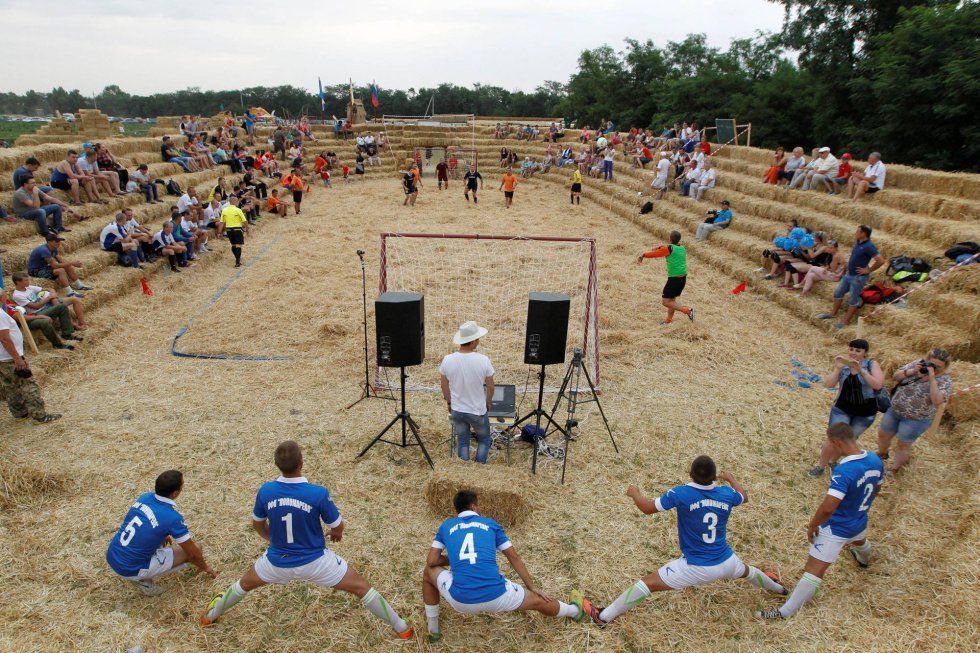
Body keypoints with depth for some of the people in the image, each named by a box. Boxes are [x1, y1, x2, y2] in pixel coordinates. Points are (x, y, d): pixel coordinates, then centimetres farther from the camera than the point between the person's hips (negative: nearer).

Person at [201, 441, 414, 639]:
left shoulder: (265, 491, -17)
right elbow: (338, 527, -11)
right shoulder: (318, 493, -27)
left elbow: (257, 524, 4)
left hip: (277, 562, 3)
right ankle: (401, 628, 17)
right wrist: (336, 533, 14)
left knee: (245, 584, 34)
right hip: (314, 561, -3)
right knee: (361, 587, 10)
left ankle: (211, 616, 55)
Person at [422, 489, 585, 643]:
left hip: (461, 601, 0)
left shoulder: (446, 526, 16)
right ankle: (575, 611, 54)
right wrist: (533, 588, 27)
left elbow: (431, 562, 12)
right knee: (538, 601, 28)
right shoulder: (490, 523, 16)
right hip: (496, 598, 0)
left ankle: (433, 630, 35)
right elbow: (514, 557, 18)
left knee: (428, 572, 29)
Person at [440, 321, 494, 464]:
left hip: (456, 410, 3)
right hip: (478, 411, -2)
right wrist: (487, 403, 10)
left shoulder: (447, 360, -15)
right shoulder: (483, 360, -22)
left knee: (462, 441, 22)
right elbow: (490, 387, -10)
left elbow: (444, 386, -1)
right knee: (484, 440, 24)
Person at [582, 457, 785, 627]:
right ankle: (776, 587, 69)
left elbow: (647, 508, -14)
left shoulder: (681, 494, -22)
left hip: (696, 569, -5)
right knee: (745, 570, 39)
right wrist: (730, 478, 35)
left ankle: (604, 616, 6)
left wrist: (634, 493, 7)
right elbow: (744, 497, 17)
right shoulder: (727, 493, -9)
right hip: (726, 563, 5)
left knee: (647, 582, 3)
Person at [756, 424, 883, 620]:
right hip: (860, 523, 8)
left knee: (814, 570, -4)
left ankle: (786, 611, 2)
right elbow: (876, 488, 11)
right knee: (860, 541, 42)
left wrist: (812, 525, -19)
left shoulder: (844, 471, -35)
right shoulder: (875, 460, -10)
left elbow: (827, 508, -37)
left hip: (835, 529, -8)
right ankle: (863, 559, 76)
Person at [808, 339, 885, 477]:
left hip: (865, 413, 0)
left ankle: (833, 460, 41)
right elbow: (829, 384, -15)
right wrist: (837, 368, -28)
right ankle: (821, 466, 13)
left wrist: (861, 370, -36)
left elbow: (878, 385, -26)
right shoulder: (843, 365, -8)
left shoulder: (872, 364, -12)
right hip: (842, 409, 0)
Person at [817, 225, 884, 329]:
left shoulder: (869, 246, -24)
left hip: (859, 277, -9)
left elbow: (881, 261, -31)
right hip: (849, 274, 9)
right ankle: (833, 313, 32)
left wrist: (868, 270, -22)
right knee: (838, 292, 18)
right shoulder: (858, 242, 3)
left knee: (853, 300, 2)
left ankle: (846, 322, 10)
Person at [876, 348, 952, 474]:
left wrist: (932, 379, -34)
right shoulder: (918, 363, -5)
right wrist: (912, 372, -22)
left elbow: (937, 401, -30)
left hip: (916, 420, -4)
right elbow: (895, 376, -5)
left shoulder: (945, 380, -16)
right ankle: (882, 454, 47)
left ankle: (894, 468, 32)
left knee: (903, 445, 11)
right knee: (883, 434, 19)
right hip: (894, 410, 5)